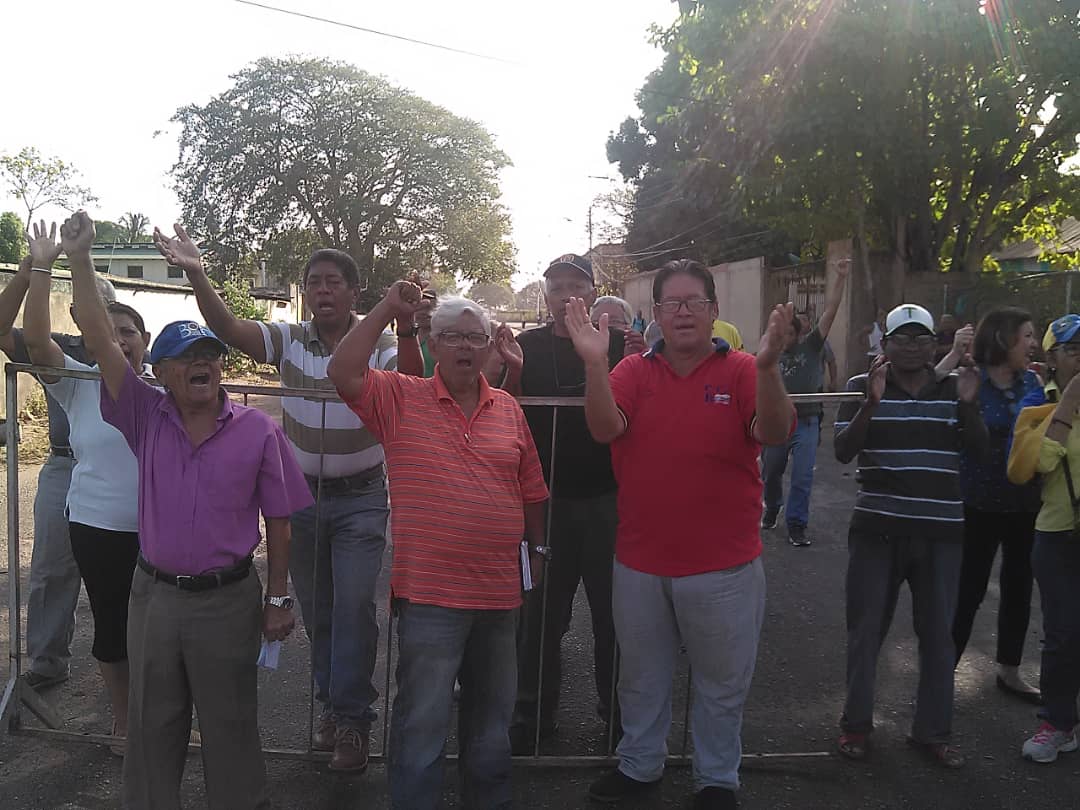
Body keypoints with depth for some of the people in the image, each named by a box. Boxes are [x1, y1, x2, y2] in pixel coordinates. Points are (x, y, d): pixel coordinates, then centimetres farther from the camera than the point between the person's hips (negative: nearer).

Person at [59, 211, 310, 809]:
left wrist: (277, 599, -2)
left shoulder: (257, 431, -8)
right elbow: (100, 340, -10)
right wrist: (79, 259, -17)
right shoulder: (147, 418, -2)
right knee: (152, 723, 18)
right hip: (154, 594, 3)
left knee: (230, 724, 12)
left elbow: (278, 522, -3)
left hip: (228, 599, -2)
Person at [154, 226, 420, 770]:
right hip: (300, 494, 3)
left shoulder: (379, 346, -9)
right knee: (315, 609, 14)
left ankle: (351, 718, 10)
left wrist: (407, 332, -44)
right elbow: (229, 329, -18)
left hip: (360, 498, -3)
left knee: (354, 607, -6)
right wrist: (196, 276, -34)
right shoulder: (289, 340, -3)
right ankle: (332, 702, 33)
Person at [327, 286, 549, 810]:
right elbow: (342, 373, -17)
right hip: (429, 594, -4)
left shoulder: (508, 409, 7)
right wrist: (386, 310, -16)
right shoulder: (402, 399, -2)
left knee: (491, 716, 21)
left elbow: (531, 488, 13)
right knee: (422, 721, 5)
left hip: (499, 592, 4)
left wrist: (536, 548, 16)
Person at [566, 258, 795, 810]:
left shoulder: (741, 371, -6)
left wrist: (768, 367, -36)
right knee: (641, 675, 21)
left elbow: (774, 433, -20)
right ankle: (639, 764, 43)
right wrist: (595, 363, -31)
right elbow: (604, 429, -16)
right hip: (639, 562, 2)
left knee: (721, 680, 15)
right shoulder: (633, 371, -1)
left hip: (722, 565, -2)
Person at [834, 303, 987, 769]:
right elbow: (843, 452, -10)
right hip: (878, 529, -2)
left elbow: (978, 449, 0)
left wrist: (969, 404, -17)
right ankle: (856, 723, 22)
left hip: (941, 532, 2)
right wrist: (872, 403, -23)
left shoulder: (953, 388, 7)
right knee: (866, 630, 7)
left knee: (938, 633, 9)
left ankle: (932, 731, 24)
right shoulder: (862, 386, -1)